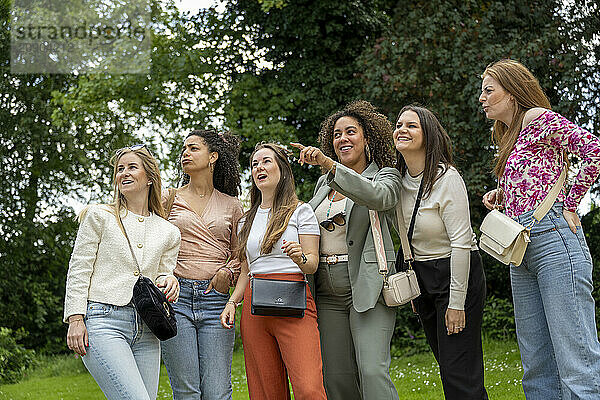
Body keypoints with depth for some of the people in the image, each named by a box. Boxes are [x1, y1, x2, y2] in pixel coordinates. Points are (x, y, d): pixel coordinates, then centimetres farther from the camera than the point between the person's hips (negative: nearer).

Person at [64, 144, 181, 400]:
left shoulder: (168, 233, 18)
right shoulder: (99, 216, 8)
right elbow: (78, 271, 4)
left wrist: (168, 280, -5)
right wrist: (76, 319, -7)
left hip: (145, 330, 5)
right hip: (103, 322, -5)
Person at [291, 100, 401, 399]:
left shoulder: (386, 176, 2)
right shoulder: (324, 183, 19)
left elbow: (377, 196, -23)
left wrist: (328, 163, -30)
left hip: (367, 287, -6)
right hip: (328, 292, 6)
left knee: (372, 372, -17)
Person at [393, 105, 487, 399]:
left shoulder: (447, 179, -17)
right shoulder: (398, 178, 4)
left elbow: (461, 242, -20)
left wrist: (456, 302, -21)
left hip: (459, 273, -8)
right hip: (421, 278, 8)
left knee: (459, 375, -10)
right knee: (446, 363, 14)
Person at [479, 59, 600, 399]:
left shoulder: (538, 118, -2)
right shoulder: (510, 137, 25)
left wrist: (570, 204, -10)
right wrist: (502, 195, 13)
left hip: (553, 237, -9)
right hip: (521, 249, 9)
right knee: (538, 368, 6)